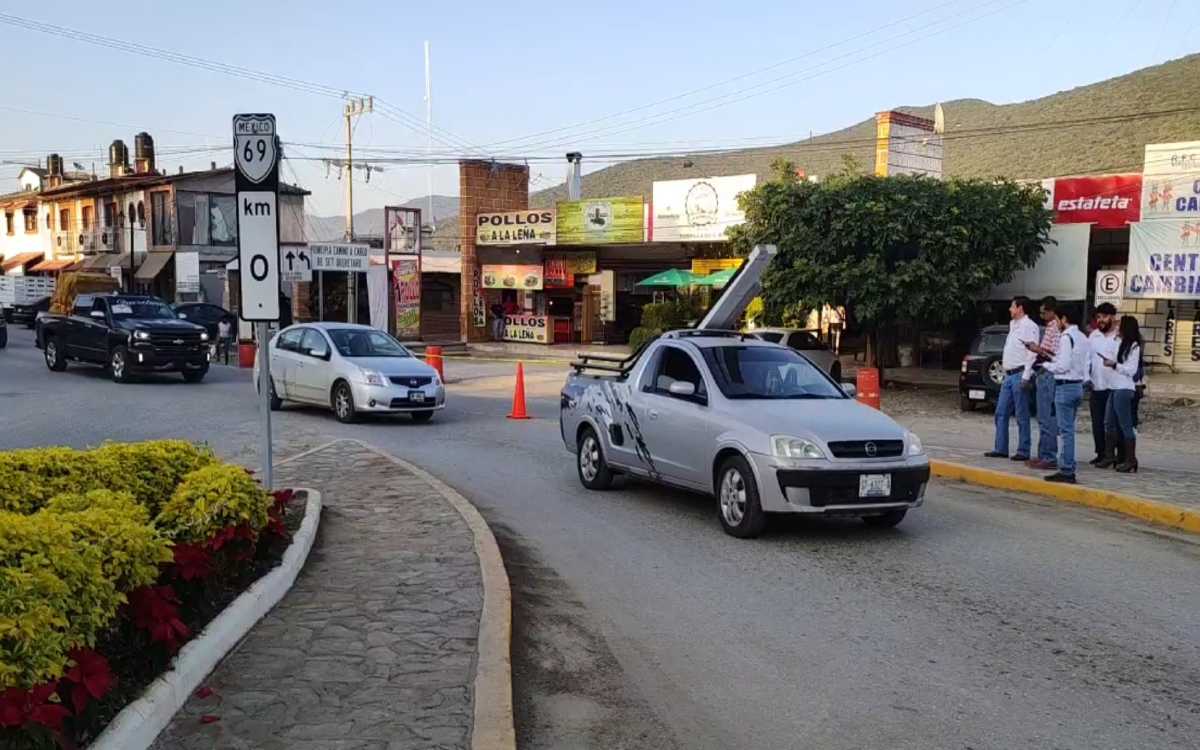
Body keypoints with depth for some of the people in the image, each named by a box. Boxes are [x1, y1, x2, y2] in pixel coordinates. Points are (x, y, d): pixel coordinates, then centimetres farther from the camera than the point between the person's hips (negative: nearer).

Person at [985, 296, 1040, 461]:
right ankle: (1000, 449, 14)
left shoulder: (1029, 326, -10)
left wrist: (1025, 376, -20)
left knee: (1022, 416, -4)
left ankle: (1023, 451, 1)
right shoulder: (1013, 324, 17)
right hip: (1008, 374, 9)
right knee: (1001, 413, 9)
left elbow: (1032, 352, -16)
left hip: (1019, 375, -9)